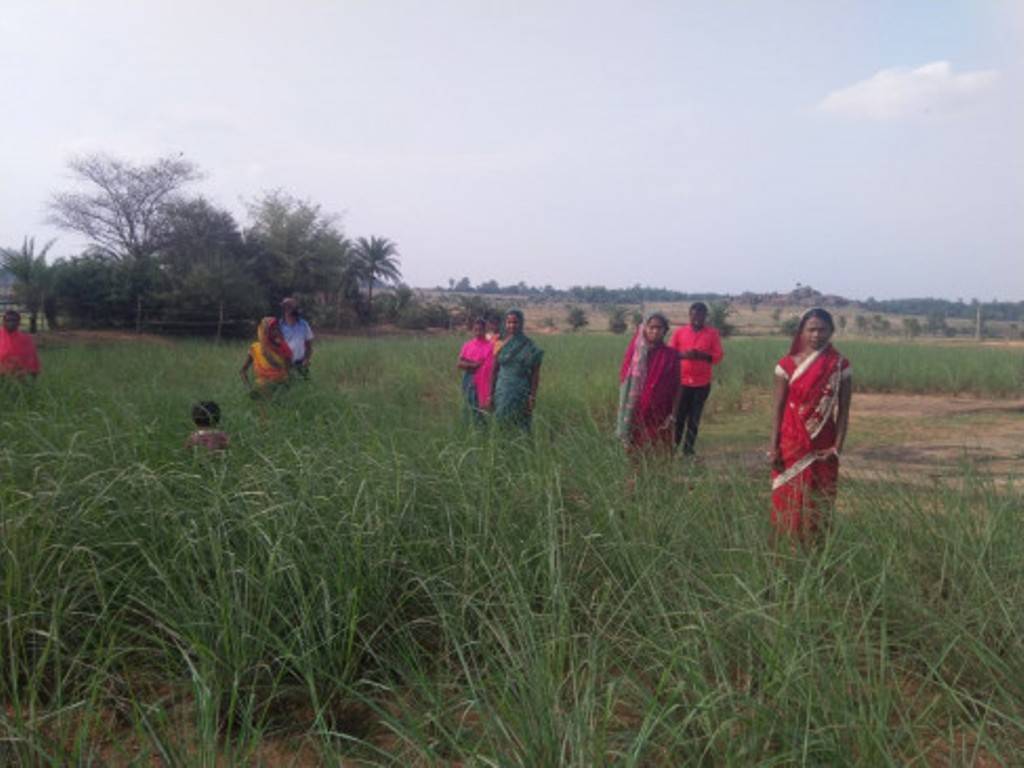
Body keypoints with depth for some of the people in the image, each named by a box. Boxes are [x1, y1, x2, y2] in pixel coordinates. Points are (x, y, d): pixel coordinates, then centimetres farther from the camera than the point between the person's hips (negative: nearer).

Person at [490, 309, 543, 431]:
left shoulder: (529, 346, -1)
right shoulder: (500, 345, 5)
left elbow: (535, 372, -2)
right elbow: (494, 371, 8)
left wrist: (533, 395, -9)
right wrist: (491, 394, 4)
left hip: (522, 392, -2)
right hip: (503, 392, 2)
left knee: (521, 427, -3)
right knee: (504, 423, 0)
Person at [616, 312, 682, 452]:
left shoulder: (671, 355, -2)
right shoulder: (634, 352, 1)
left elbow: (677, 386, 1)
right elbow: (623, 381, 5)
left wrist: (673, 415, -6)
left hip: (660, 415, -1)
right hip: (636, 412, 1)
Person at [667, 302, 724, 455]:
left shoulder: (712, 333, 3)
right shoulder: (679, 331, 4)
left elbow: (718, 356, 0)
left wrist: (701, 355, -18)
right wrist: (682, 355, -18)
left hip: (702, 383, 0)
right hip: (681, 381, 0)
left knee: (694, 418, 4)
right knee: (678, 415, -2)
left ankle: (688, 449, 10)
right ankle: (673, 447, 7)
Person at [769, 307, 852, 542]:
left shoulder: (840, 366, 0)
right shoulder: (787, 365, -1)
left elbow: (843, 410, 1)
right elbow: (779, 408, 0)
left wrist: (837, 446, -8)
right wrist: (773, 446, -6)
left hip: (823, 447, 0)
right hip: (791, 444, 0)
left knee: (818, 503, 5)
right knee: (789, 500, 4)